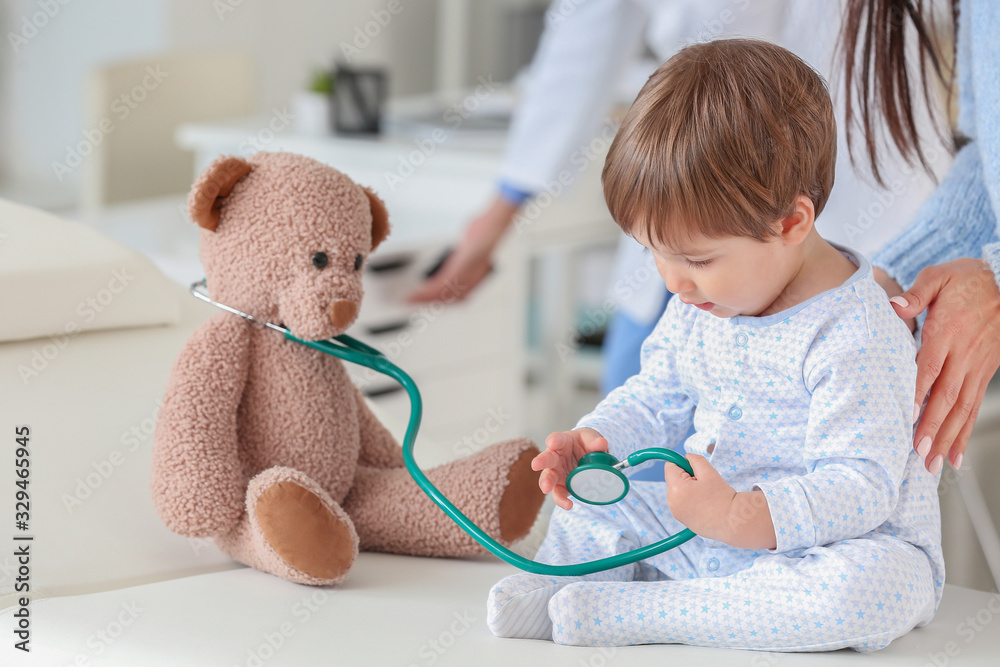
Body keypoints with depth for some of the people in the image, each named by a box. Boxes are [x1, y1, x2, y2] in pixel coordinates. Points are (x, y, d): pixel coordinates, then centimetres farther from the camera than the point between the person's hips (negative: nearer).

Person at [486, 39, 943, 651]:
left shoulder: (855, 338, -24)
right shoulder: (698, 303, 2)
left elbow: (862, 487, -28)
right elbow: (660, 396, 15)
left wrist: (740, 519, -39)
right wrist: (599, 439, -7)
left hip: (835, 542, -7)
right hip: (715, 527, 7)